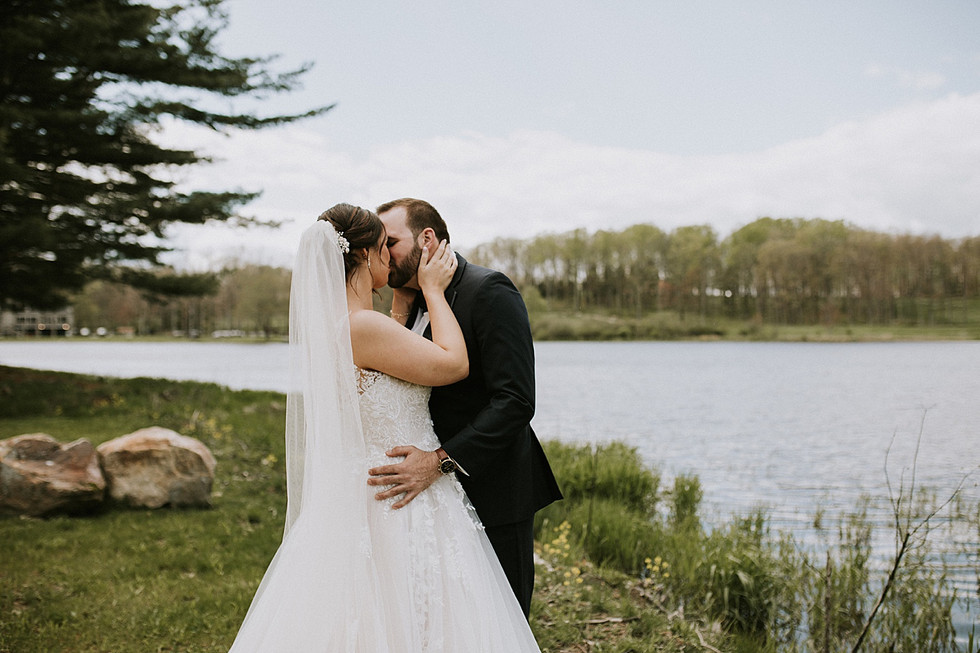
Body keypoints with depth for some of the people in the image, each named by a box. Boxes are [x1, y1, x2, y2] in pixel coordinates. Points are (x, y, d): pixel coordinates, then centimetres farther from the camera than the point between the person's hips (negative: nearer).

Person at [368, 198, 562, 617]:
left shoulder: (489, 291, -15)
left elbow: (515, 402, -24)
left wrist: (439, 460, -30)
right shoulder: (415, 302, 11)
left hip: (491, 494, -8)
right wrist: (401, 307, -3)